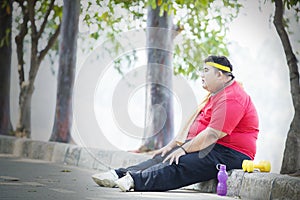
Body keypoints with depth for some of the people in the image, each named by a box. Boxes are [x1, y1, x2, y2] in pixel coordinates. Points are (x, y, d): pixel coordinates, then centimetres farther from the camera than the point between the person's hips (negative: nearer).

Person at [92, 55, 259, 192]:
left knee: (179, 165, -28)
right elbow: (193, 126, 24)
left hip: (229, 154, -10)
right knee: (165, 157, -5)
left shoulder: (231, 99, -16)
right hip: (211, 148, 10)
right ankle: (120, 175, -16)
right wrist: (172, 145, 16)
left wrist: (184, 149, -20)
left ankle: (134, 181, -42)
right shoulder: (216, 95, 22)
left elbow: (213, 133, -24)